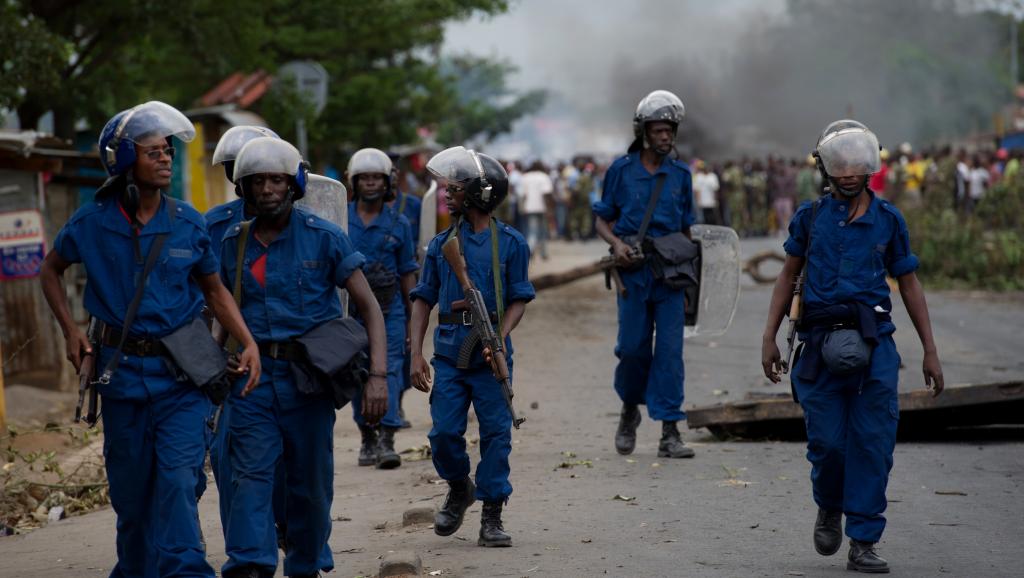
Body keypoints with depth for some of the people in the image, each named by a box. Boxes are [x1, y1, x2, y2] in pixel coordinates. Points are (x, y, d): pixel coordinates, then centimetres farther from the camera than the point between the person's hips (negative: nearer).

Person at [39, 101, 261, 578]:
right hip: (121, 369, 1)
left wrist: (249, 343, -3)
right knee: (129, 485, 11)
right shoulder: (92, 223, -3)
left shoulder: (188, 224, -2)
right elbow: (51, 270, 15)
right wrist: (70, 330, 4)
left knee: (179, 476, -13)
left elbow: (215, 291, 10)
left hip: (181, 372, -1)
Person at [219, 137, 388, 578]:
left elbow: (369, 307, -3)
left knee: (310, 482, 7)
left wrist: (378, 375, -14)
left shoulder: (324, 238, -2)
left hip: (307, 376, -1)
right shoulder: (232, 244, 7)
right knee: (252, 473, -12)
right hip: (252, 376, 1)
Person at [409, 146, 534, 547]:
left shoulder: (511, 243, 1)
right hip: (449, 353, 2)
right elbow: (423, 299, 10)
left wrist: (500, 338, -17)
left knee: (496, 434, -2)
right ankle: (459, 490, 27)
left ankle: (492, 517, 7)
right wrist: (416, 354, 1)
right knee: (444, 432, -2)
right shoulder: (442, 244, 8)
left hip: (491, 354, -2)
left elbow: (518, 299, 0)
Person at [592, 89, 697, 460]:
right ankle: (629, 411, 28)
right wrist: (616, 244, -13)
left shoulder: (680, 175, 9)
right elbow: (603, 221, 8)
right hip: (633, 270, -1)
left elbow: (686, 230, 15)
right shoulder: (621, 171, 3)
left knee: (670, 349, -5)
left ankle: (670, 432, -4)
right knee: (633, 347, 1)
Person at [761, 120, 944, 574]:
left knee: (872, 446, -3)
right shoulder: (810, 216, 7)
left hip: (873, 346, 0)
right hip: (820, 345, 0)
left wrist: (930, 351, 8)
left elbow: (909, 285, 12)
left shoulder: (888, 220, 6)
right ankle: (829, 510, 29)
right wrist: (769, 338, 7)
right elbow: (788, 276, 14)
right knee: (827, 442, -2)